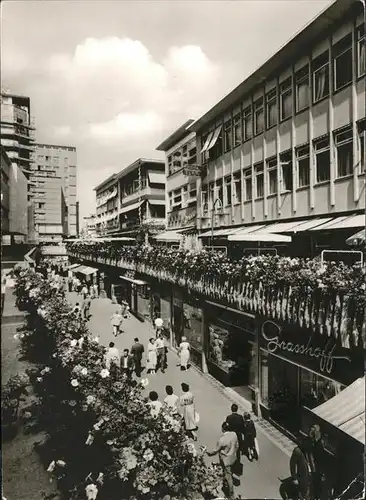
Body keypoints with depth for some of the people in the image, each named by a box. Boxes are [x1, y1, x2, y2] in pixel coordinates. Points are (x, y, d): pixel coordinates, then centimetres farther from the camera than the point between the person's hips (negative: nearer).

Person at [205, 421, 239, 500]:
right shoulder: (234, 434, -17)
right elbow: (237, 445, 0)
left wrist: (209, 453, 0)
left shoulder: (222, 439, -33)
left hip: (226, 460, -6)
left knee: (228, 476, 12)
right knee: (230, 472, 30)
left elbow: (216, 450, -19)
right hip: (233, 458, 6)